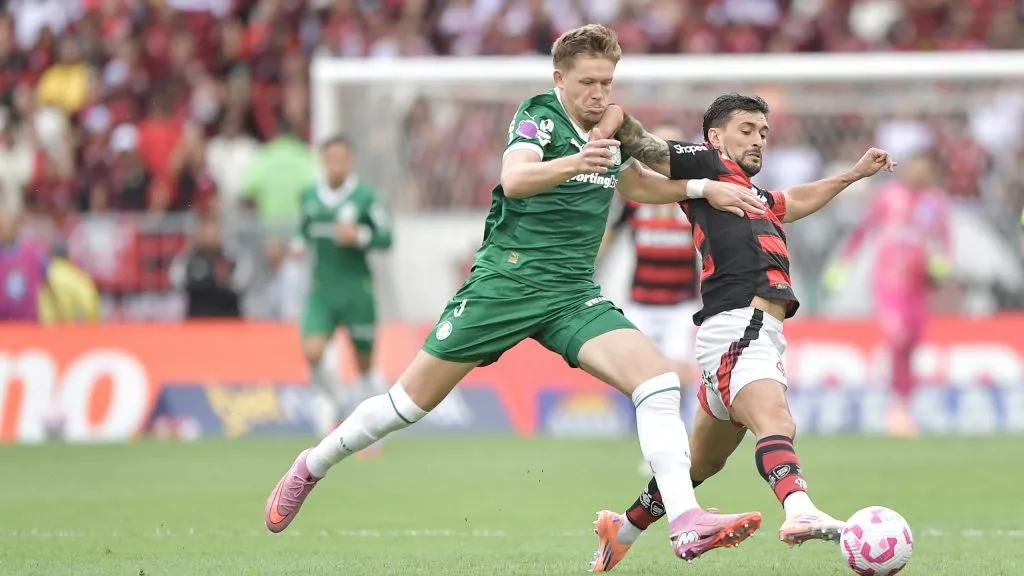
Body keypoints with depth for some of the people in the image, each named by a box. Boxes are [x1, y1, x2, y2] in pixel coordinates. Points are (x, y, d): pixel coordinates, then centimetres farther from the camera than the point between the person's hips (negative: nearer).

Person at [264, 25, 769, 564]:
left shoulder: (610, 130, 9)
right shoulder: (538, 115, -10)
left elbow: (635, 184, 32)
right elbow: (514, 179, -31)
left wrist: (703, 187, 18)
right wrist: (571, 163, -50)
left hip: (574, 295, 5)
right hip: (505, 283, -5)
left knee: (657, 380, -18)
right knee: (411, 400, 2)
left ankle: (686, 524, -24)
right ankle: (311, 468, 26)